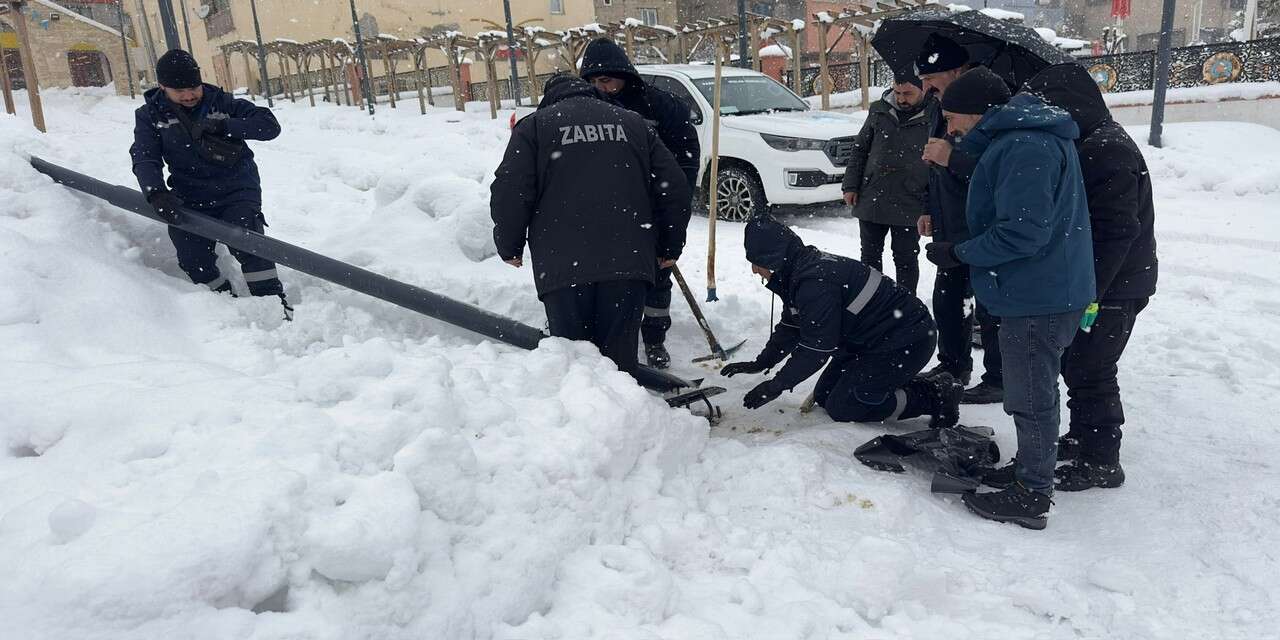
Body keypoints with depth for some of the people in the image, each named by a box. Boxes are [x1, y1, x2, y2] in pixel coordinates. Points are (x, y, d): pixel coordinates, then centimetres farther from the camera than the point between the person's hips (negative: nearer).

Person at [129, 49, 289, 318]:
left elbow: (270, 125, -10)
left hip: (238, 189, -2)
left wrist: (223, 126, -23)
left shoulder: (221, 102, -1)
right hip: (191, 197, 3)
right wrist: (157, 193, -28)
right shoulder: (150, 115, 4)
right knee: (193, 259, -10)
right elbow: (144, 159, -7)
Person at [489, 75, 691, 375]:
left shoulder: (533, 126, 9)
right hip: (628, 261, 2)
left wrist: (511, 248, 14)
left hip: (563, 265, -2)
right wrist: (670, 248, 24)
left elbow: (509, 194, -1)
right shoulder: (633, 122, 18)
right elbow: (674, 189, 14)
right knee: (620, 357, 8)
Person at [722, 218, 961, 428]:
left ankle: (933, 395, -3)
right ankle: (913, 386, 14)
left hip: (906, 342, -10)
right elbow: (791, 327, 15)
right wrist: (760, 364, 11)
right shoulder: (800, 270, 4)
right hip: (873, 339, 10)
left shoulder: (815, 283, -28)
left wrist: (777, 385, -15)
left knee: (841, 408, -7)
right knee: (824, 396, 12)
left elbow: (817, 348, -24)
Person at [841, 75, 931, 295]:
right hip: (870, 200, 3)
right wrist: (851, 186, 5)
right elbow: (860, 149, 11)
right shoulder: (879, 111, 3)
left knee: (906, 260, 7)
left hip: (909, 206, -3)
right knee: (870, 256, 14)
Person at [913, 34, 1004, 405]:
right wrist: (930, 209, 20)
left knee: (989, 308, 1)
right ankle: (953, 364, 36)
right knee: (946, 300, 19)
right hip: (950, 229, 9)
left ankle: (998, 380, 15)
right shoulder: (938, 108, 7)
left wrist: (953, 158, -31)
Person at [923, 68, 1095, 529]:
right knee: (1031, 391, 22)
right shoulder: (1030, 137, 12)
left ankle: (1031, 497, 14)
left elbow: (1023, 232, -27)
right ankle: (1030, 468, 38)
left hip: (1037, 299, -10)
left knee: (1031, 398, 1)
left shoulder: (1024, 149, -23)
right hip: (1049, 290, 10)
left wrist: (958, 254, -17)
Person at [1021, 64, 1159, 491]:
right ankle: (1084, 437, 35)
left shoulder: (1107, 152, -21)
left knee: (1090, 372, -3)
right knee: (1076, 363, 19)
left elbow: (1113, 232, -26)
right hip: (1087, 282, 10)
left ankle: (1099, 462, 9)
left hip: (1111, 289, -10)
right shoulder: (1083, 144, 12)